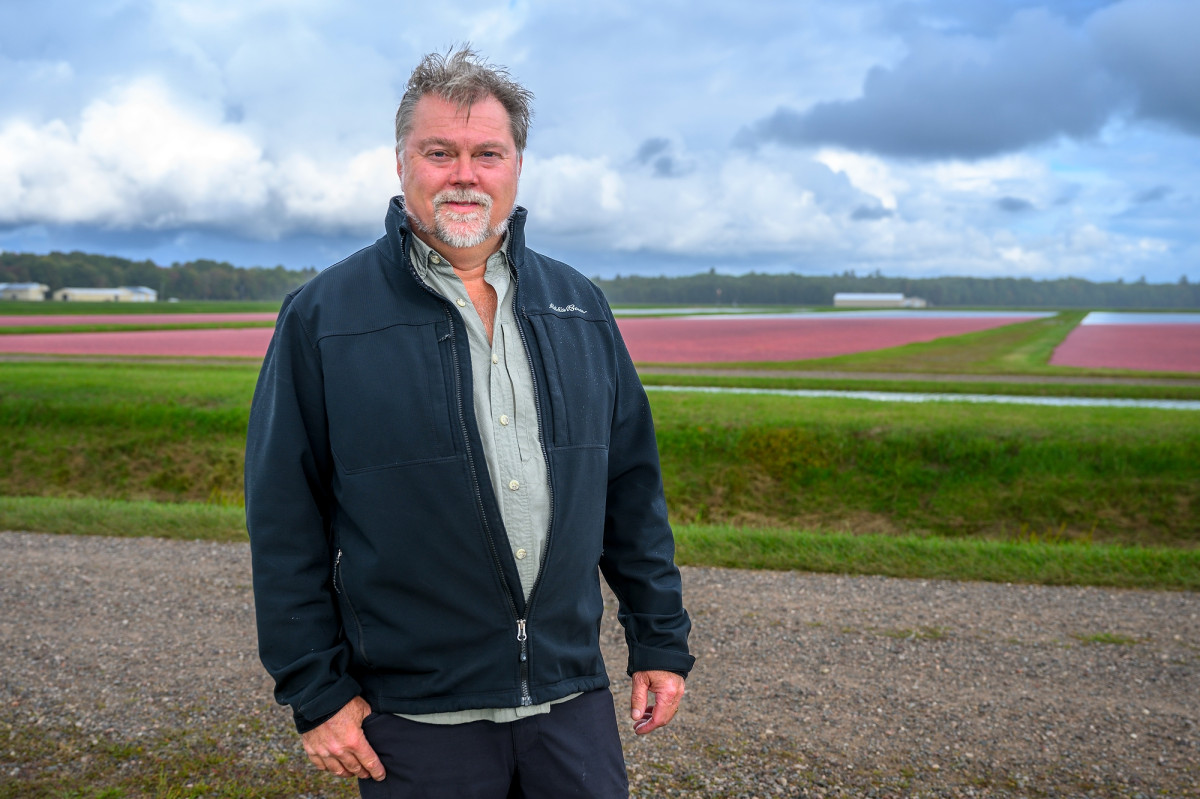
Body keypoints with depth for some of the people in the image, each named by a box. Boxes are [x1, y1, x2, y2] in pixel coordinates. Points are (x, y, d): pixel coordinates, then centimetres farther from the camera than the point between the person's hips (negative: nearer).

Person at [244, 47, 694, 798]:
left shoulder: (580, 306, 6)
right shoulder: (321, 317, -5)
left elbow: (633, 489, 8)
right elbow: (285, 521, -5)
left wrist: (662, 640, 7)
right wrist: (316, 691, -6)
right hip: (417, 720, -2)